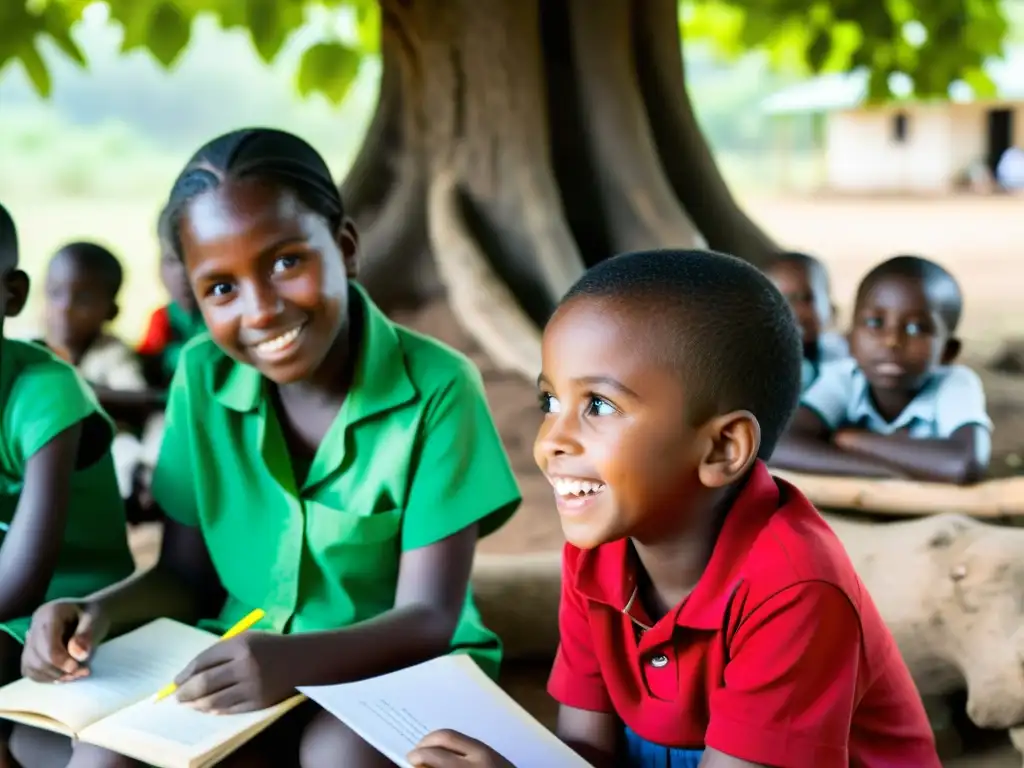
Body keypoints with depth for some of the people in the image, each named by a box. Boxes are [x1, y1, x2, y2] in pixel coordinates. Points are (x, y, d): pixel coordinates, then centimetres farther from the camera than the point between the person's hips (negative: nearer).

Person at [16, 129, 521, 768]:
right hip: (246, 662, 3)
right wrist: (101, 612, -16)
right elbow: (186, 575, 6)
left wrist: (295, 659, -37)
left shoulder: (437, 387, -16)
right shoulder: (201, 377, -3)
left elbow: (427, 619, -19)